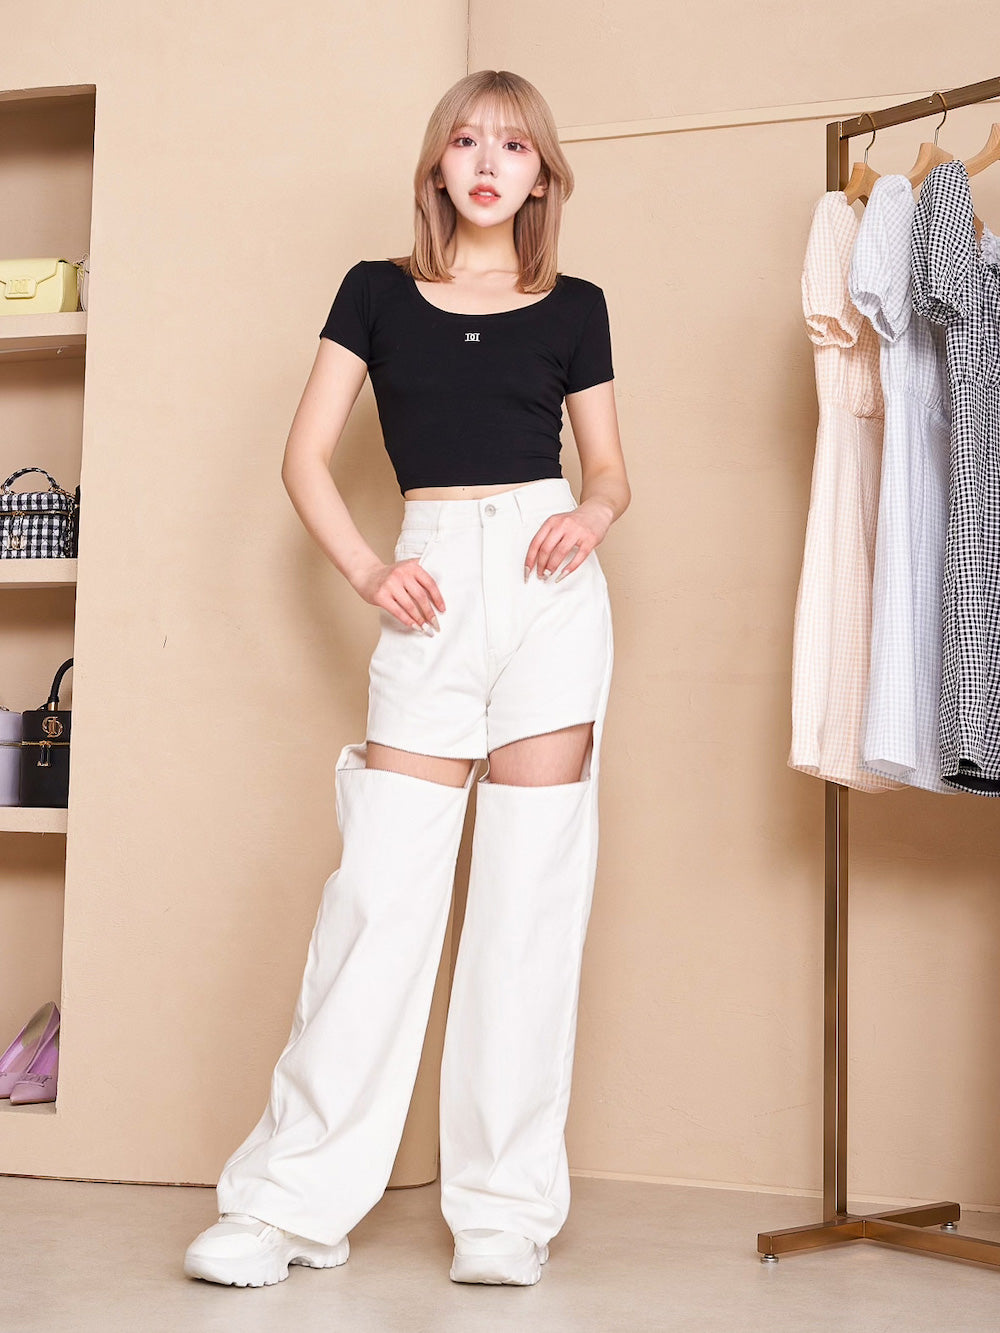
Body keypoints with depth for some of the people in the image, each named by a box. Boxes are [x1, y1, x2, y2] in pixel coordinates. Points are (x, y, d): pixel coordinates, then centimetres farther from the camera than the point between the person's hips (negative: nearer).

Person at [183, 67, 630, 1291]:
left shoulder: (574, 307, 12)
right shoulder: (378, 292, 11)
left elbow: (610, 467, 16)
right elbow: (306, 457, 8)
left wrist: (592, 516, -6)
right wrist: (366, 573, -6)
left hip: (549, 588, 1)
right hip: (434, 585, 0)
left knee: (532, 891, -2)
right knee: (379, 889, -5)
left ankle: (504, 1210, 7)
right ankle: (296, 1201, 4)